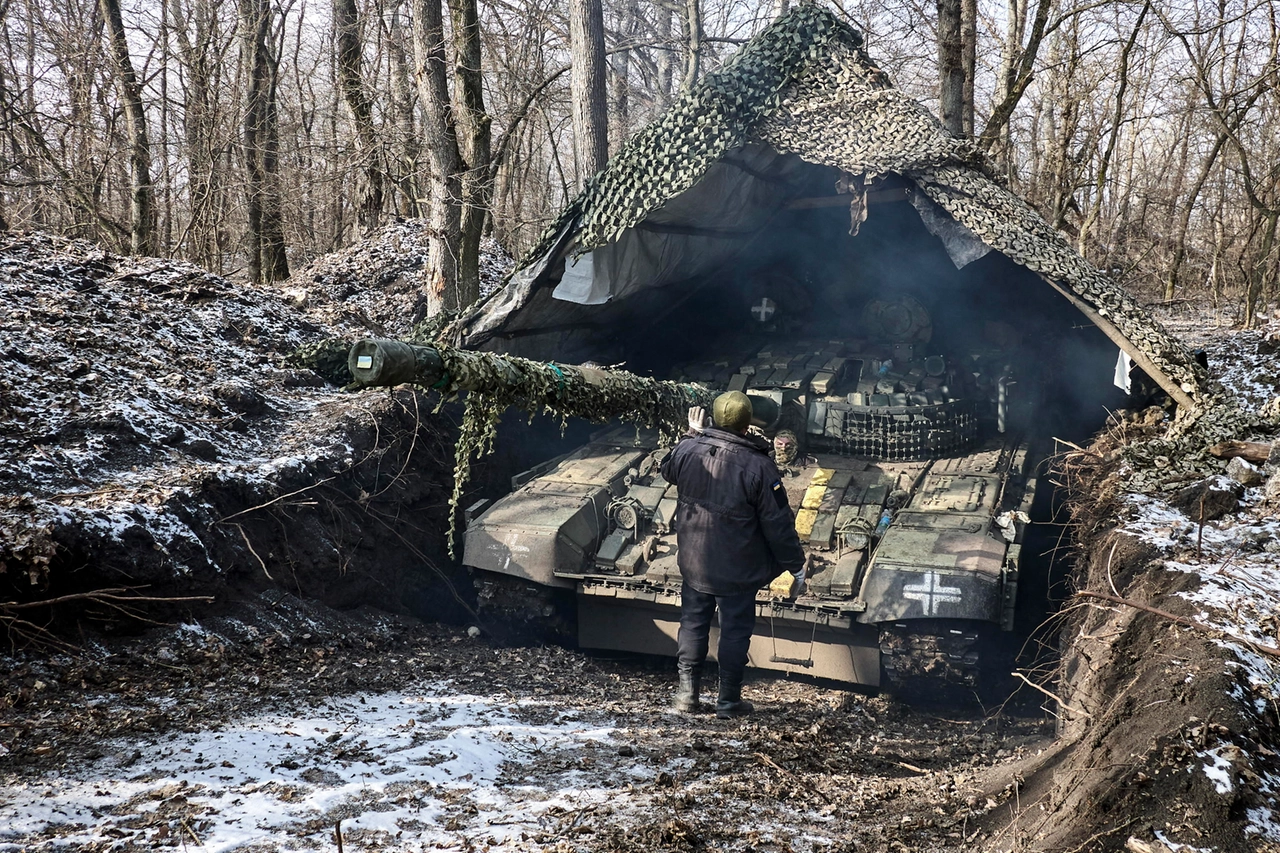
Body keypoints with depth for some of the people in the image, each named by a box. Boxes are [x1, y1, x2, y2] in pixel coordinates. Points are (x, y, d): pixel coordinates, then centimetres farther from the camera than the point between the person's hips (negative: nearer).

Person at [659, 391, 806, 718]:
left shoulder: (688, 450, -10)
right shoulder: (758, 466, -21)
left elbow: (667, 470, 16)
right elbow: (778, 523, -15)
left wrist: (692, 435, 25)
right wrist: (795, 563, -4)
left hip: (693, 564, 4)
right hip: (737, 570, -4)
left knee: (693, 624, 18)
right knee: (735, 630, 10)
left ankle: (686, 692, 25)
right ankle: (729, 700, 18)